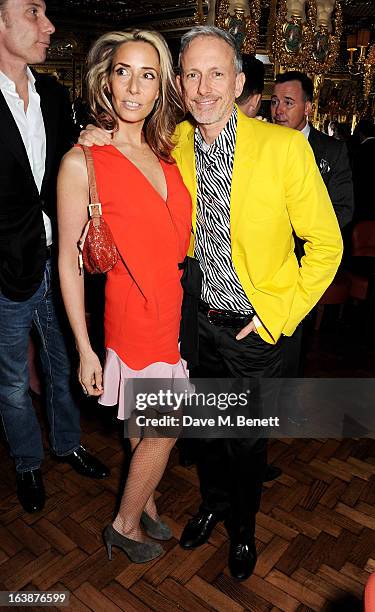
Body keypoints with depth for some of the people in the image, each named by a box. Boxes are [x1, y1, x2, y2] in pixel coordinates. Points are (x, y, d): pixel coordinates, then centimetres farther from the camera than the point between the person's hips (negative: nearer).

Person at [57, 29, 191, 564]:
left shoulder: (165, 153, 7)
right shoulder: (83, 162, -11)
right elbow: (68, 259, -9)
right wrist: (84, 349, -9)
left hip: (180, 304, 6)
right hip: (136, 311, -5)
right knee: (163, 429, 7)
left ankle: (144, 502, 43)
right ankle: (125, 526, 33)